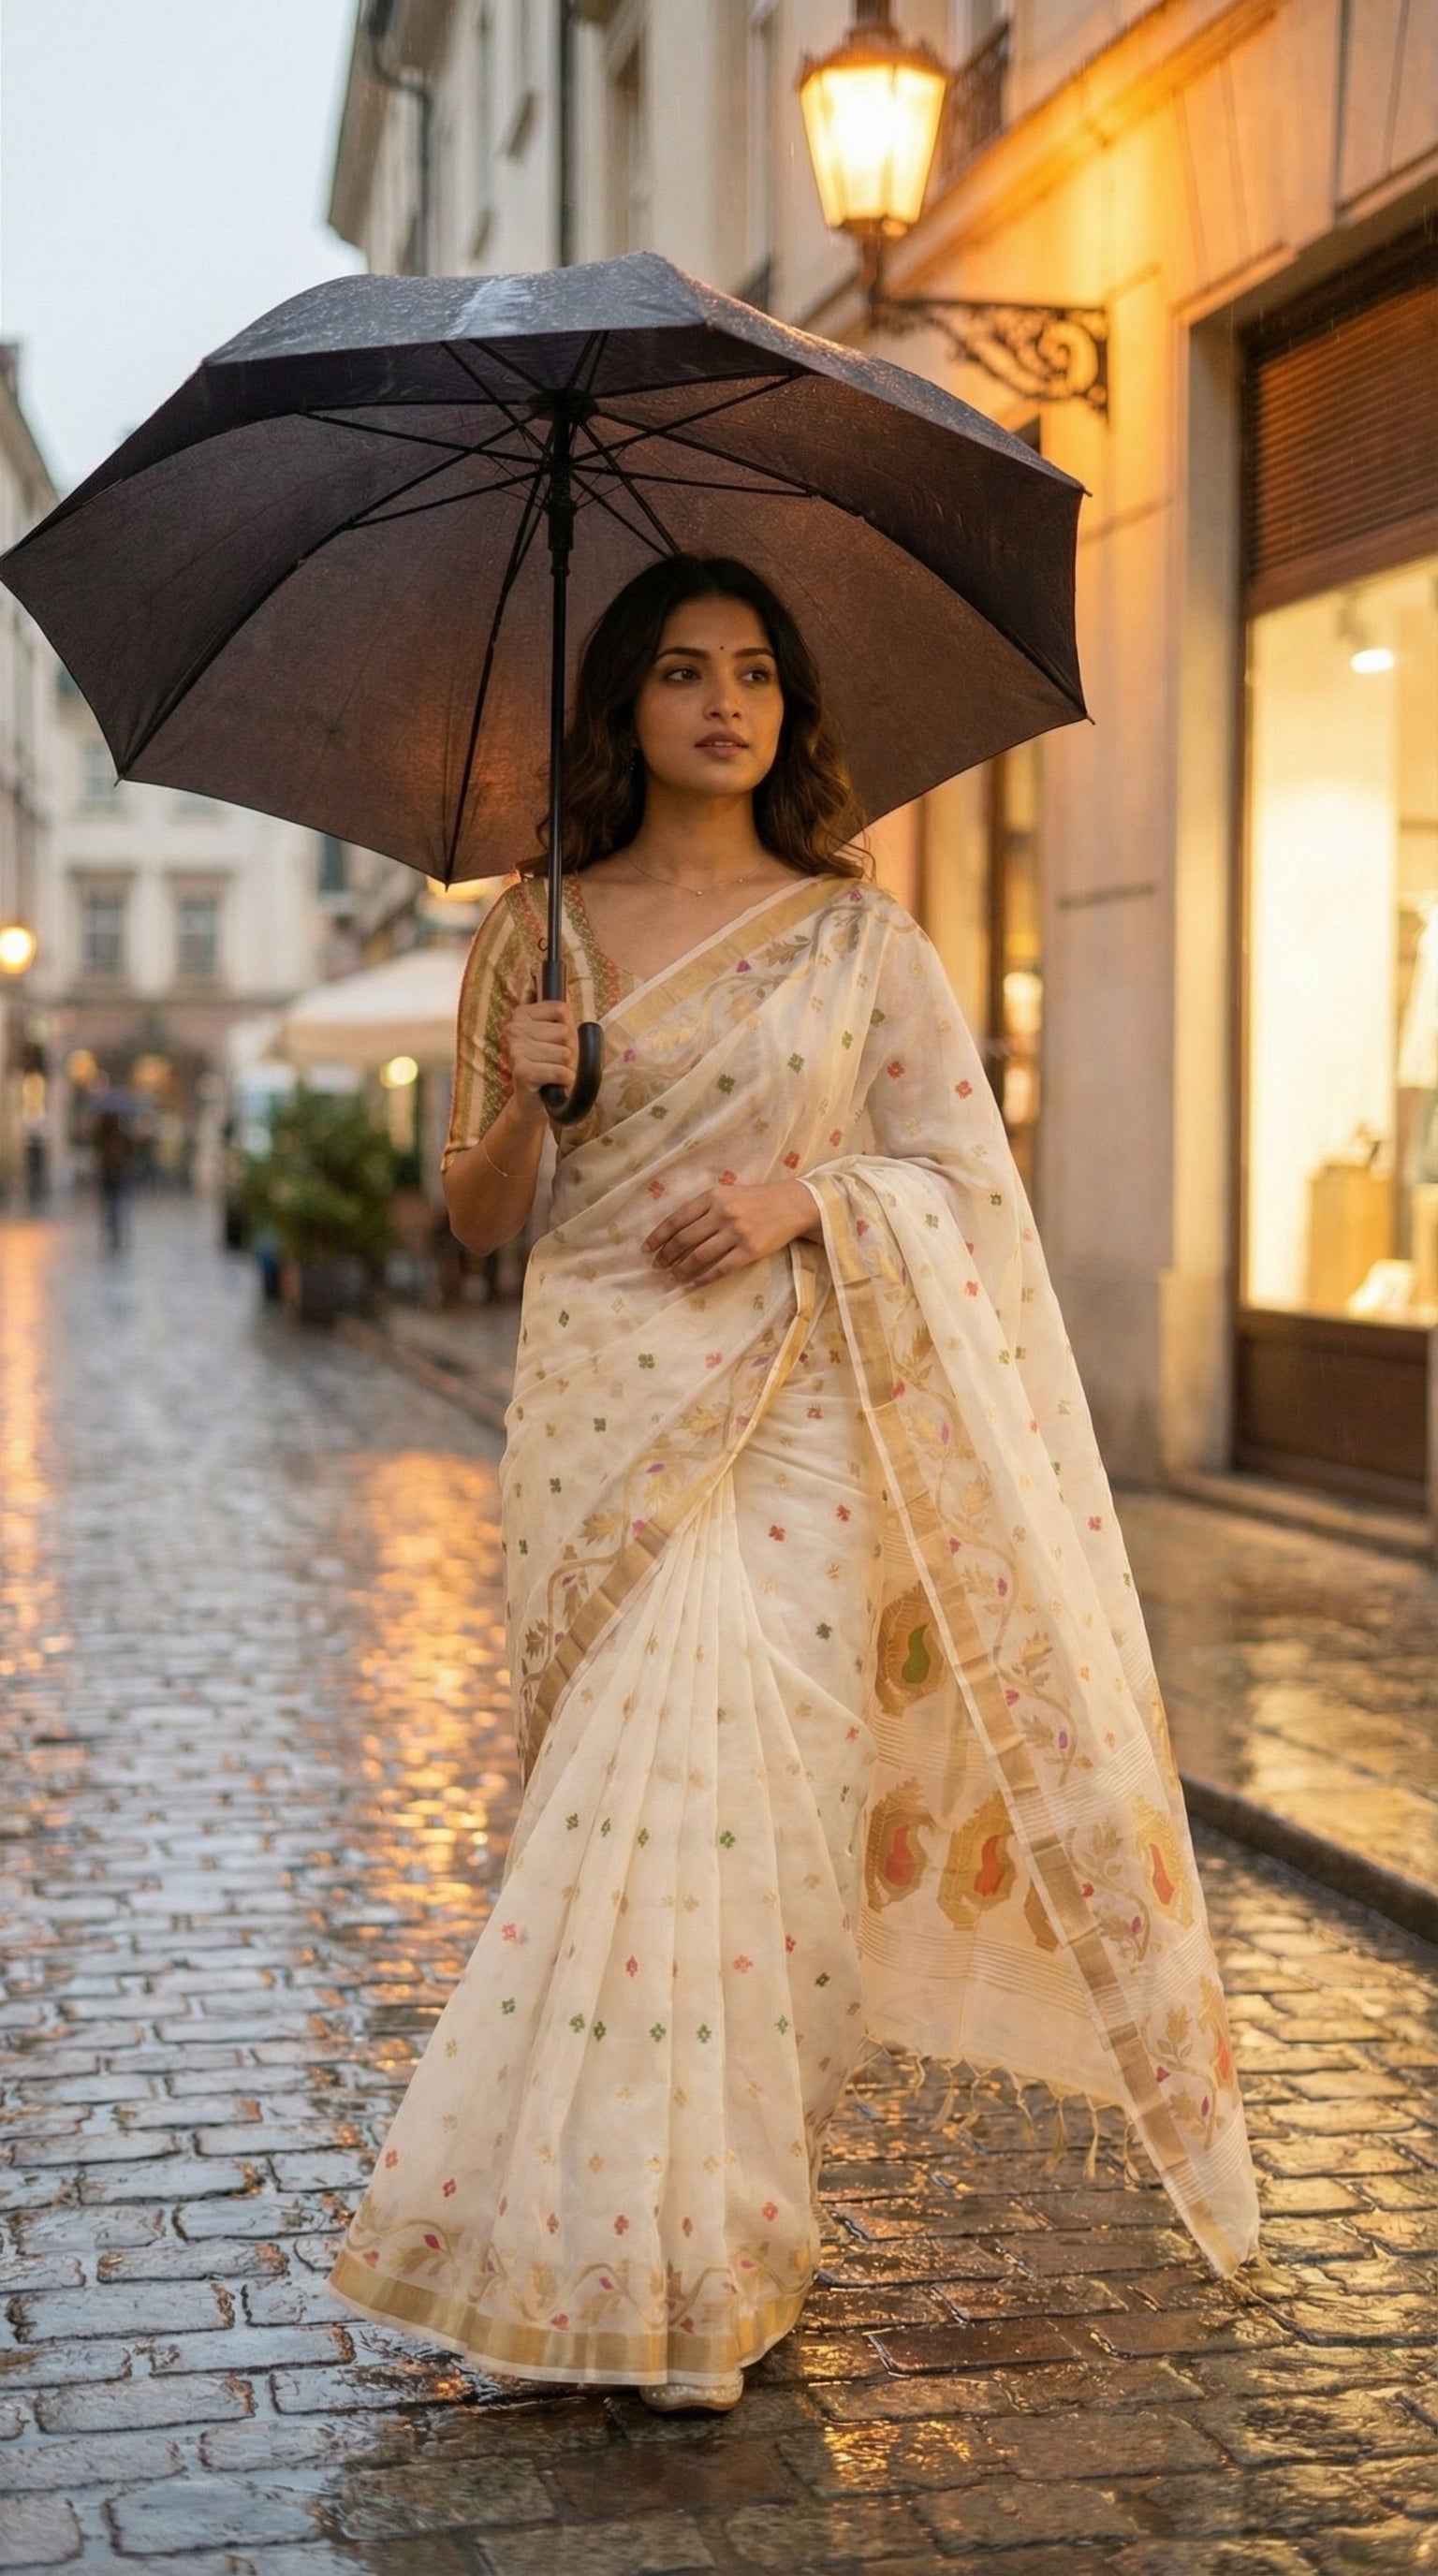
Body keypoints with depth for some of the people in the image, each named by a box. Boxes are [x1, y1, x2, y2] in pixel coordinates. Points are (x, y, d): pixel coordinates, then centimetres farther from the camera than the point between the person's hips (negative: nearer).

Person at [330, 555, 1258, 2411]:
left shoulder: (858, 933, 6)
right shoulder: (534, 932, 10)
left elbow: (965, 1176, 5)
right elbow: (474, 1216, 13)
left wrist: (803, 1195, -12)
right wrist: (519, 1104, -8)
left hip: (797, 1420, -1)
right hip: (601, 1414, 2)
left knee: (736, 1796, -9)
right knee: (623, 1798, 1)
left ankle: (698, 2256, 4)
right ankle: (617, 2235, 18)